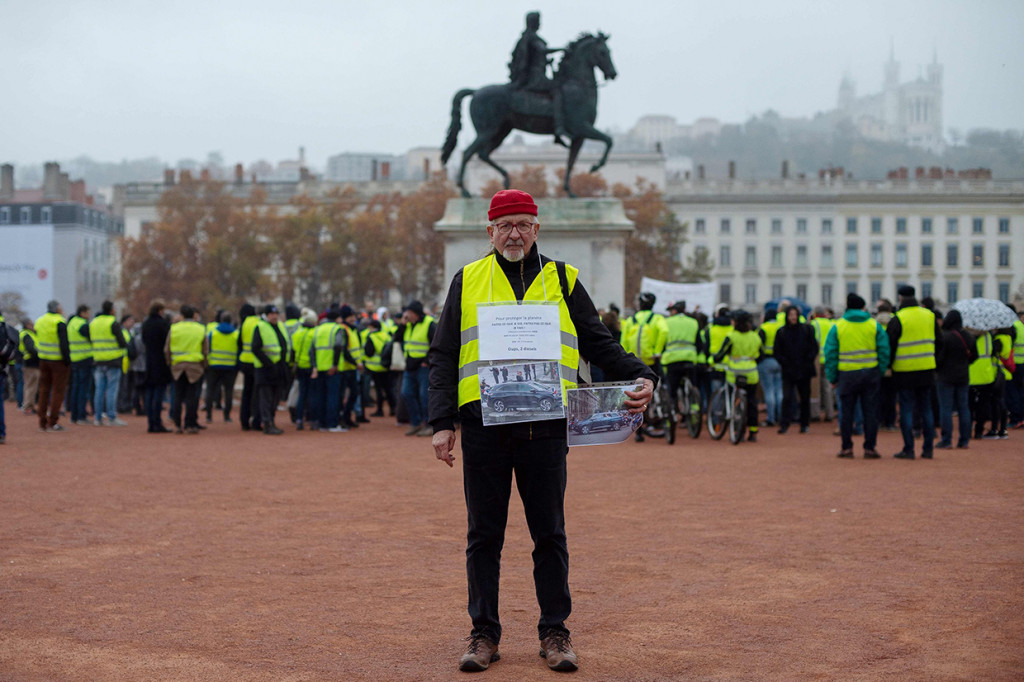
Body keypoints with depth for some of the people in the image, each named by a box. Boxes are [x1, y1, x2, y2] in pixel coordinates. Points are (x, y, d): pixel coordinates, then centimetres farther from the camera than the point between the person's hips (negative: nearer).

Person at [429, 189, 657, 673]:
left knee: (550, 535, 4)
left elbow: (599, 344, 11)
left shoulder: (561, 280, 12)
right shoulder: (468, 281, 11)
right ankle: (484, 633, 15)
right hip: (483, 427, 0)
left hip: (545, 427, 0)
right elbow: (443, 356, 8)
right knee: (484, 534, 5)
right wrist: (442, 423, -2)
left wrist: (640, 377, -7)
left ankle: (554, 632, 13)